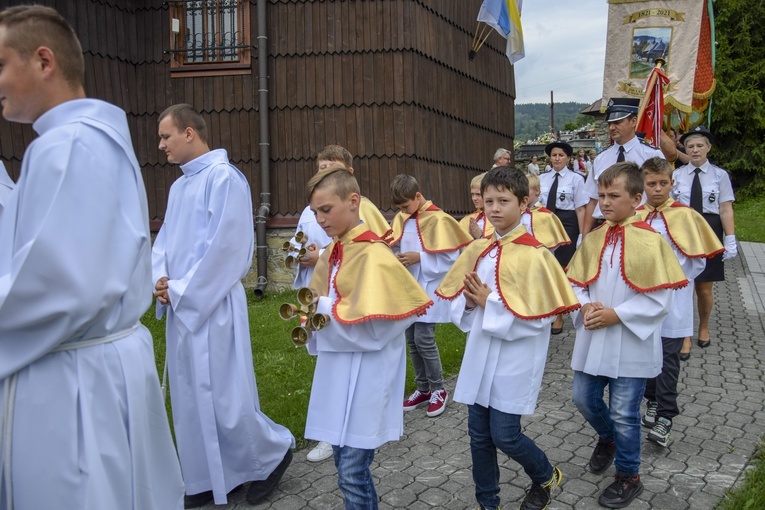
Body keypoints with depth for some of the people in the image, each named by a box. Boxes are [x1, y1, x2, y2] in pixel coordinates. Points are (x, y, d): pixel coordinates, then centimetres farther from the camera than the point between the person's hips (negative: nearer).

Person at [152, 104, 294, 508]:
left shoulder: (223, 177, -12)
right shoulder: (179, 186, 15)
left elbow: (224, 246, -18)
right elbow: (164, 242, 16)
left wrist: (181, 291, -14)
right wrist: (160, 281, -3)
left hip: (212, 307, -9)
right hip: (182, 308, 9)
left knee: (221, 395, -3)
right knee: (191, 398, 12)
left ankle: (273, 452, 20)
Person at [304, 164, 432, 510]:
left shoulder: (373, 254, -17)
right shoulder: (331, 254, 8)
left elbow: (374, 327, -22)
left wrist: (325, 310, -16)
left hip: (366, 374, -8)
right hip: (337, 369, 8)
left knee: (353, 471, -1)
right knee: (345, 466, 17)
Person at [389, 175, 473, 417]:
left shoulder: (437, 219, -13)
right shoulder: (402, 219, 6)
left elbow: (449, 259, -14)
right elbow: (396, 247, 15)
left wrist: (419, 258, -21)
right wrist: (399, 258, -7)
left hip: (429, 289, -6)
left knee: (423, 339, -7)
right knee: (412, 340, 9)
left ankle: (438, 390, 11)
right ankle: (423, 389, 24)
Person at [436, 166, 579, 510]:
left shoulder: (534, 255, -14)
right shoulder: (477, 250, 5)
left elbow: (539, 316, -18)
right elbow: (460, 300, 11)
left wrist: (489, 302, -20)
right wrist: (469, 301, -12)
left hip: (515, 360, -6)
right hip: (480, 354, 6)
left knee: (505, 436, 0)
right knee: (479, 435, 12)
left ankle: (546, 477, 31)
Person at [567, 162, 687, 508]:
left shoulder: (650, 241, -13)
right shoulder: (592, 239, 3)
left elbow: (659, 300, -14)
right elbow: (576, 282, 10)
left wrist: (615, 315, -18)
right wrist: (586, 307, -10)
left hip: (630, 344, -5)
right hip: (593, 340, 5)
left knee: (624, 413, 3)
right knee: (584, 399, 14)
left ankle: (628, 476, 26)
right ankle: (607, 438, 47)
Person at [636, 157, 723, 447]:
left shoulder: (684, 216, -7)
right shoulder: (635, 216, 2)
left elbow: (698, 260, -4)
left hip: (672, 304, -3)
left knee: (668, 358, 1)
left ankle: (664, 417, 8)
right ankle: (653, 401, 33)